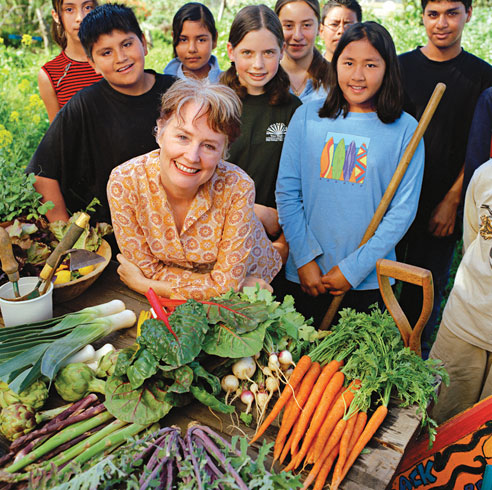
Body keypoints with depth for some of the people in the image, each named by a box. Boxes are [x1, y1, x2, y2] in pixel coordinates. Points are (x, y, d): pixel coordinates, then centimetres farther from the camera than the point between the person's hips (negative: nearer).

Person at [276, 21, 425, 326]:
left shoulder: (405, 129, -4)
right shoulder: (307, 115, -1)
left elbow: (403, 210, -6)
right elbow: (287, 192, -2)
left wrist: (354, 268, -11)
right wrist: (305, 259, -8)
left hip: (369, 279, -1)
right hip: (305, 276, 1)